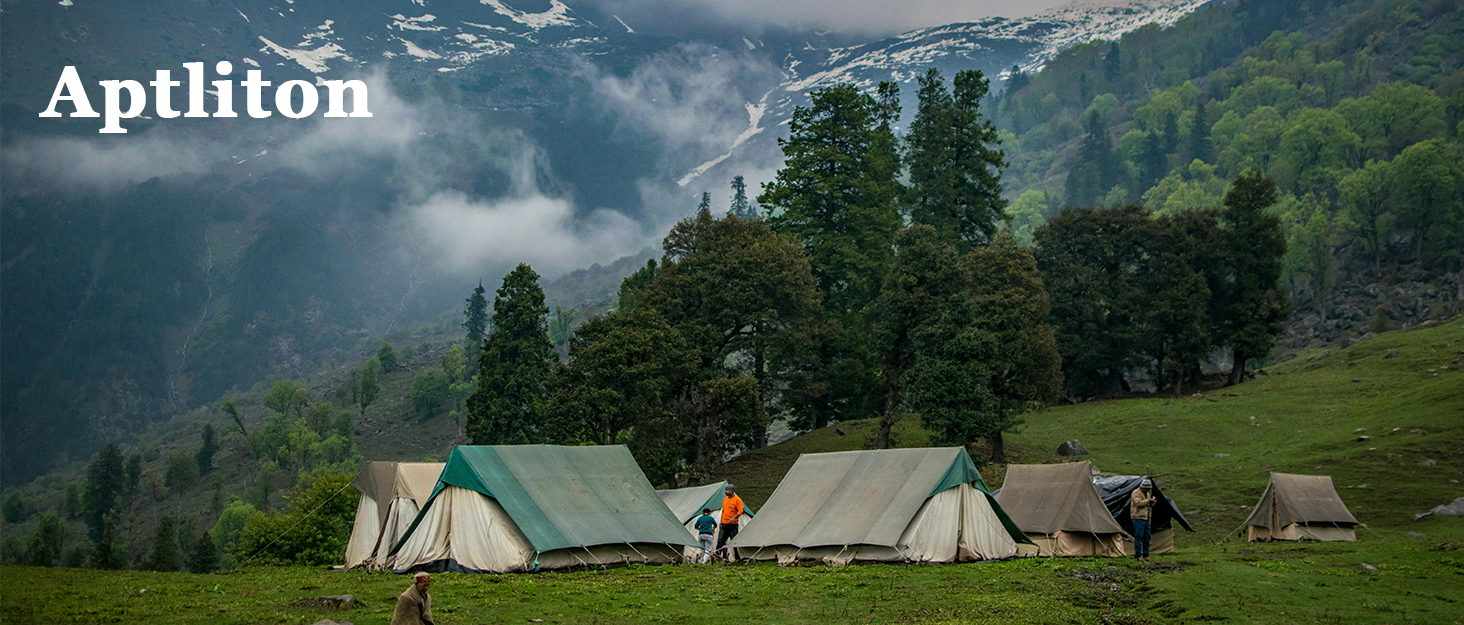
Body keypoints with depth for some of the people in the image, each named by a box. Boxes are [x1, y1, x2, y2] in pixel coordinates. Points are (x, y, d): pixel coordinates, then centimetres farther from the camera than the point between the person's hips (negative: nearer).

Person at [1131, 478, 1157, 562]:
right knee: (1139, 537, -10)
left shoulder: (1147, 493, 18)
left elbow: (1150, 505, 22)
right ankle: (1137, 556, -9)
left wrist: (1152, 501, 1)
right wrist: (1148, 500, -18)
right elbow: (1138, 502, -24)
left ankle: (1146, 555, 15)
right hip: (1138, 518, -9)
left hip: (1146, 518, 9)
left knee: (1147, 537, 8)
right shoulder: (1136, 493, -8)